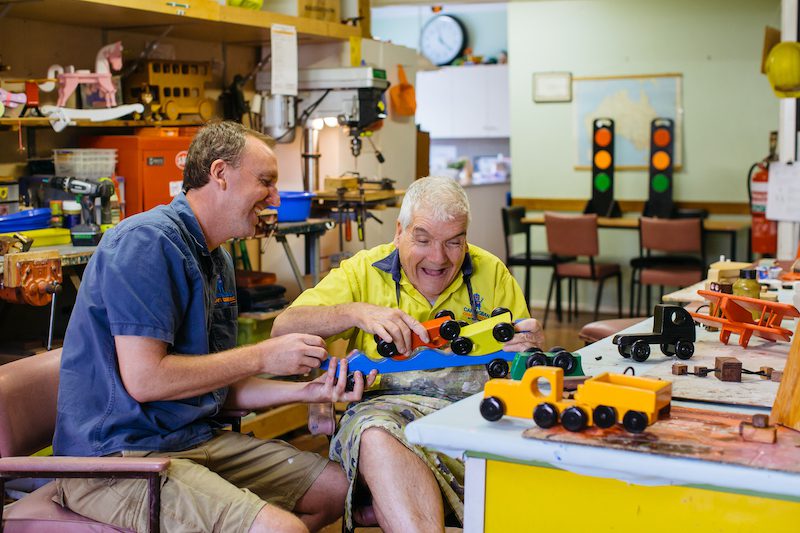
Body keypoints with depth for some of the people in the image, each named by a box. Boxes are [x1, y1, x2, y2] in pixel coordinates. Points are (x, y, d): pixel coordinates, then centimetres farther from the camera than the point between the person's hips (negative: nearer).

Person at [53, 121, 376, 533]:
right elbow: (143, 380, -23)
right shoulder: (147, 241, -15)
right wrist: (262, 357, -15)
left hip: (196, 438, 10)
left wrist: (306, 391, 1)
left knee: (337, 487, 9)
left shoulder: (217, 261, 15)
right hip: (116, 460, -10)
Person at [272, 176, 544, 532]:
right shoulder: (363, 272, 11)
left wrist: (534, 344, -5)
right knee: (376, 433, -38)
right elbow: (284, 328, 0)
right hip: (390, 405, -2)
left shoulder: (492, 273, 16)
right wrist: (356, 312, -16)